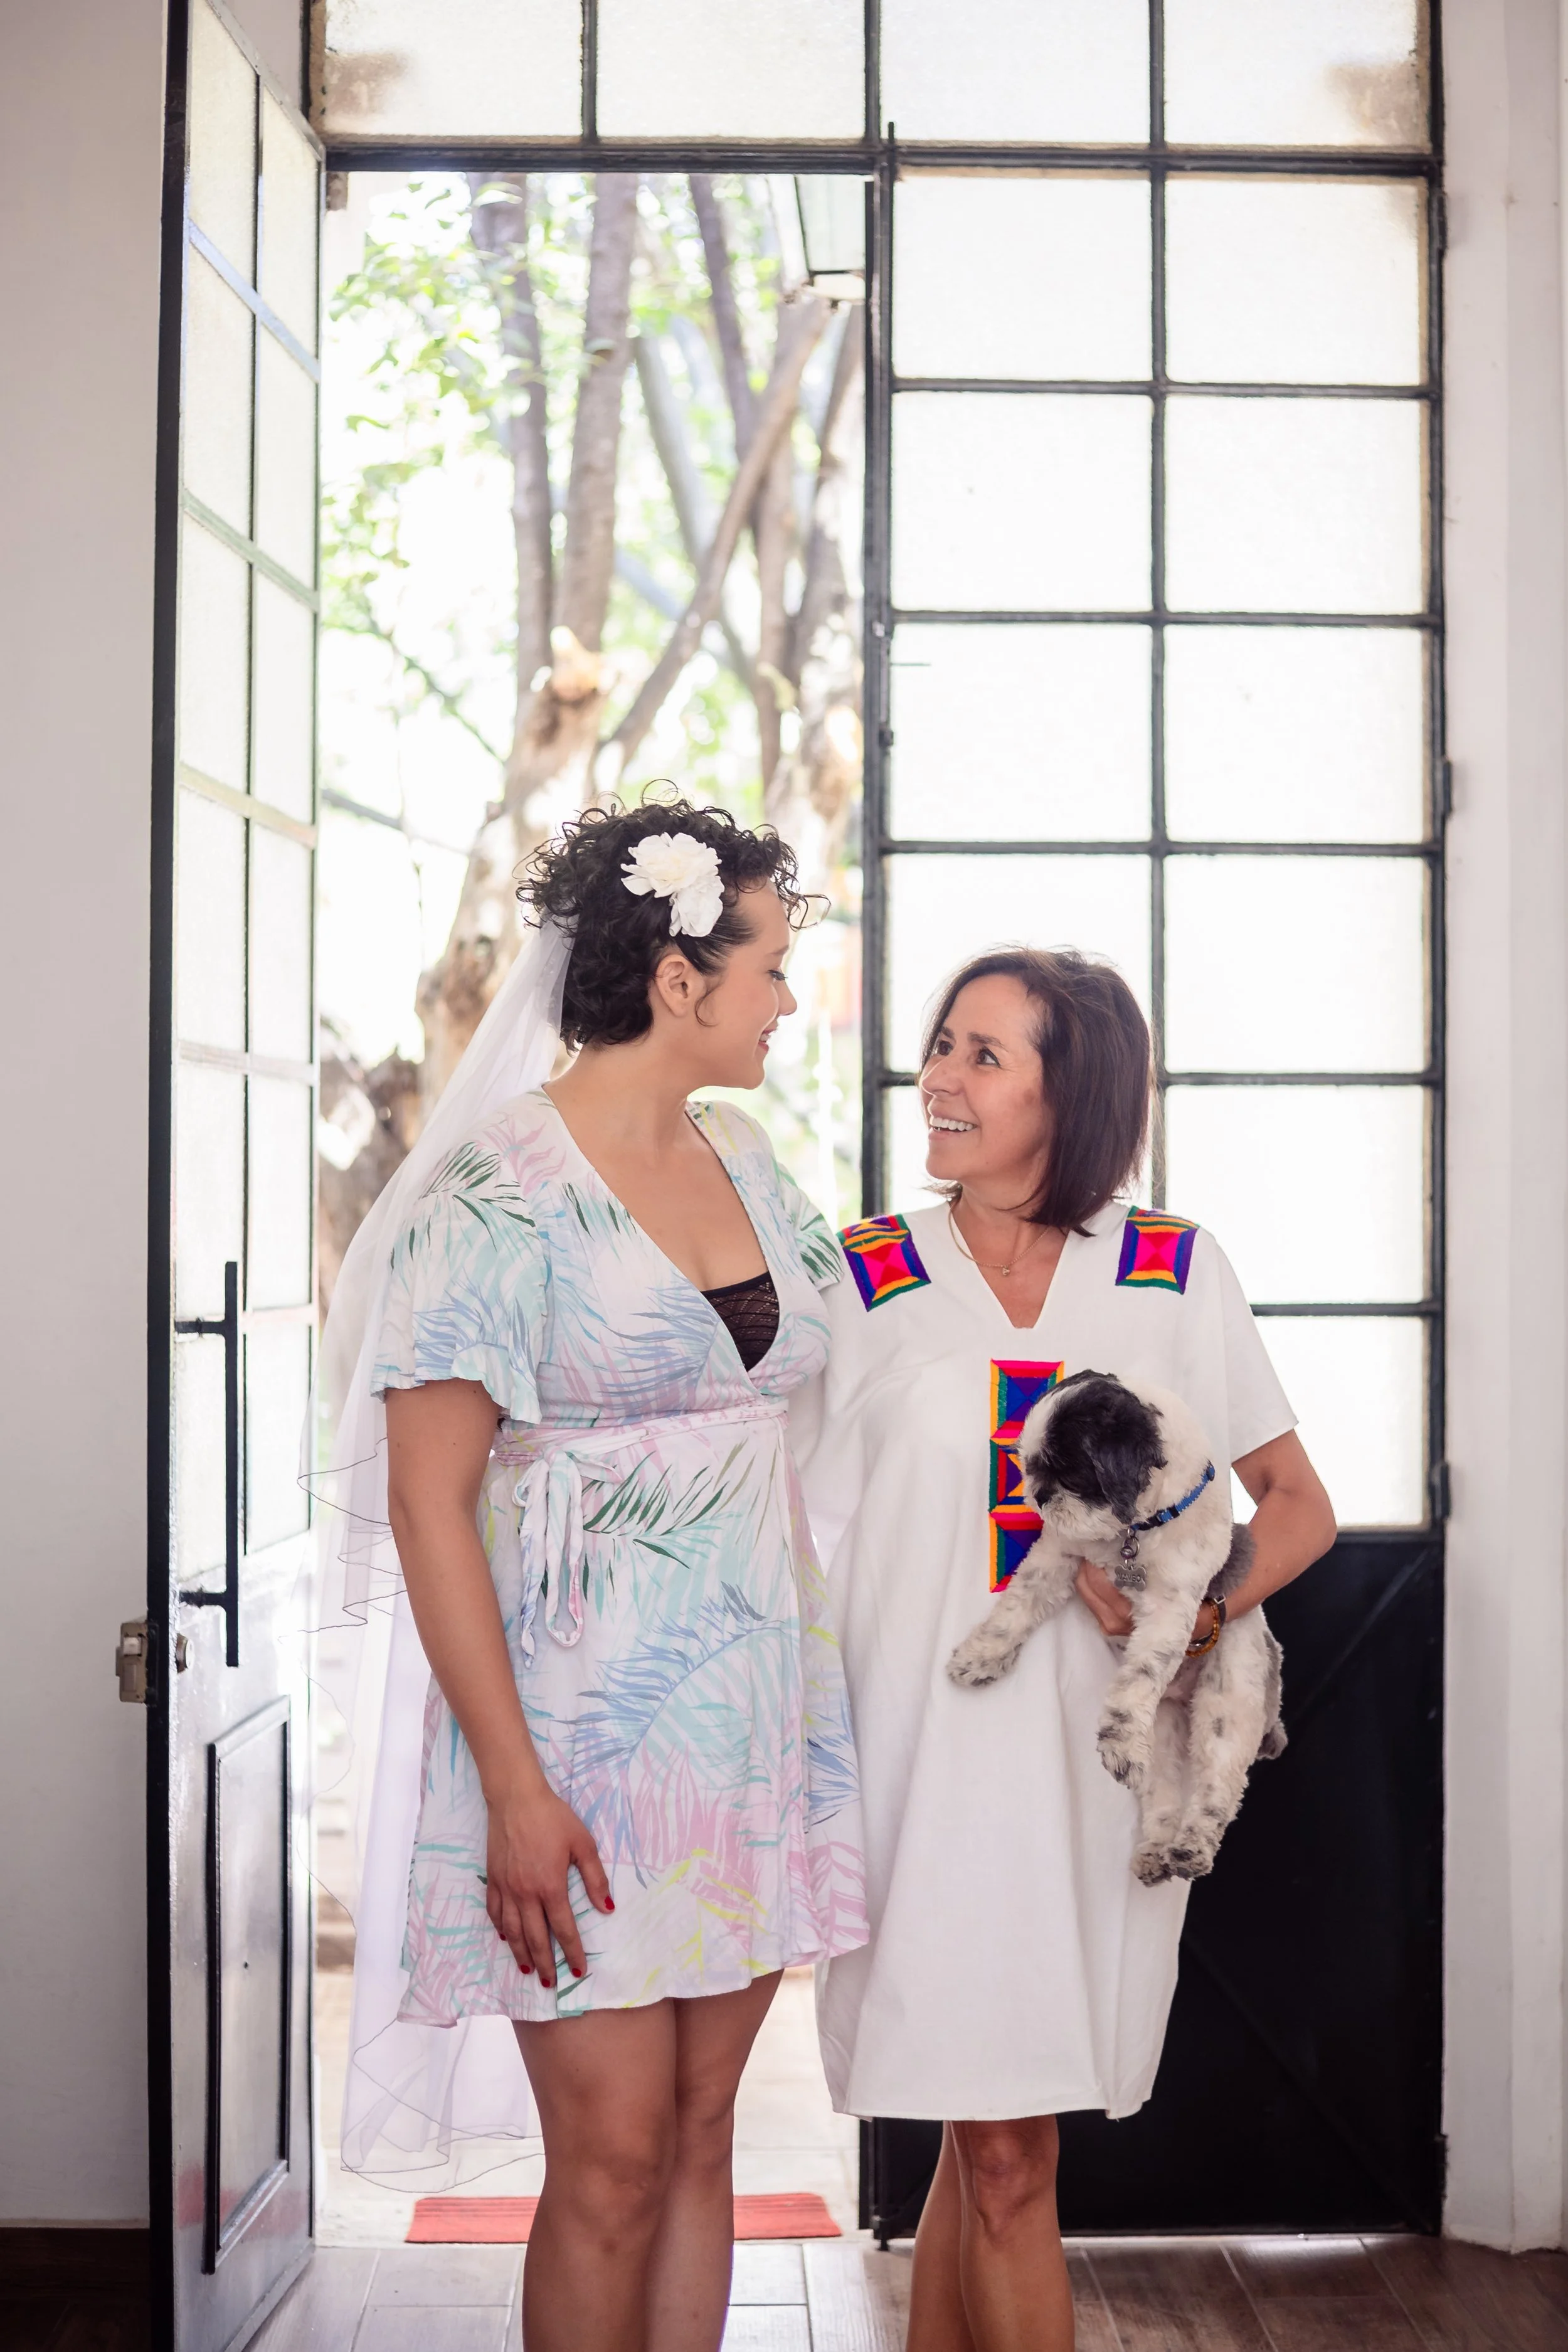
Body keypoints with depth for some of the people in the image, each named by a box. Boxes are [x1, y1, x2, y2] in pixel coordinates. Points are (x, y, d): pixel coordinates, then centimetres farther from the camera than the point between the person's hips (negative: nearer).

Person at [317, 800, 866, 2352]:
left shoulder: (744, 1162, 10)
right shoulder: (496, 1192, -11)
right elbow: (428, 1501, -13)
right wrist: (515, 1788, -16)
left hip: (759, 1707, 6)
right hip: (588, 1722, -6)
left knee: (701, 2133, 12)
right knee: (612, 2159, -1)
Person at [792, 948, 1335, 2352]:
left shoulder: (1176, 1275, 6)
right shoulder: (867, 1279, 3)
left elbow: (1301, 1506, 11)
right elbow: (808, 1544, 5)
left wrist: (1192, 1612, -8)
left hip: (1099, 1757, 1)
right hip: (928, 1750, -1)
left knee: (991, 2139, 7)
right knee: (1003, 2155, 0)